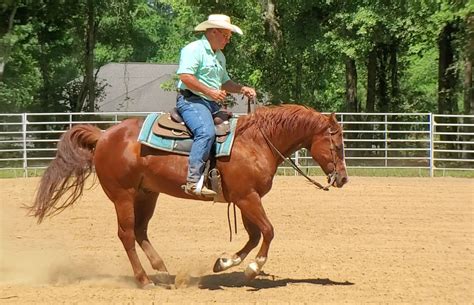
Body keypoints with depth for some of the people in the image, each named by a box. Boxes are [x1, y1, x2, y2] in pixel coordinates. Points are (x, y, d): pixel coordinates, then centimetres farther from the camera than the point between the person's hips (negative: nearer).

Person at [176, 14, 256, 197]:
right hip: (191, 100, -10)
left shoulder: (220, 56, 22)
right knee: (206, 132, -32)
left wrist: (243, 89, 13)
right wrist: (210, 92, -20)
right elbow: (185, 76, -20)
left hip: (213, 105, 10)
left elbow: (224, 82, 31)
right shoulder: (194, 50, -8)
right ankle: (194, 181, -39)